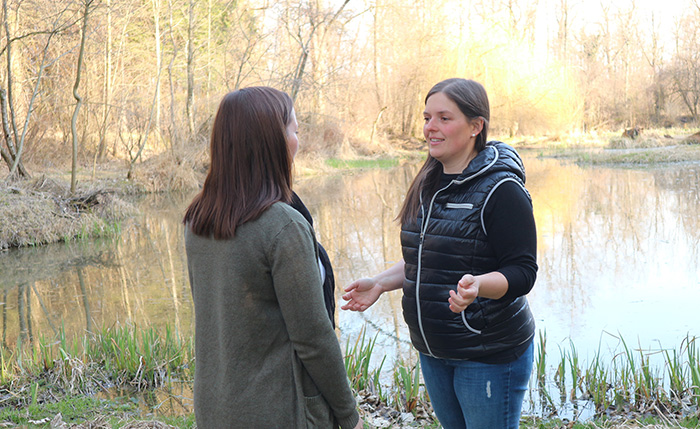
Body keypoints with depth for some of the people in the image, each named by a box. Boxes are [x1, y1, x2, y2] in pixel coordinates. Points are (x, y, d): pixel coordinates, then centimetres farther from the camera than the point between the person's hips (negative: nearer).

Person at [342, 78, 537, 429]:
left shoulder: (500, 189, -16)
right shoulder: (430, 185, 8)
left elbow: (521, 273, -18)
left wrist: (477, 285, -36)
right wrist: (380, 283, 6)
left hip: (489, 356, -7)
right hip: (434, 353, 8)